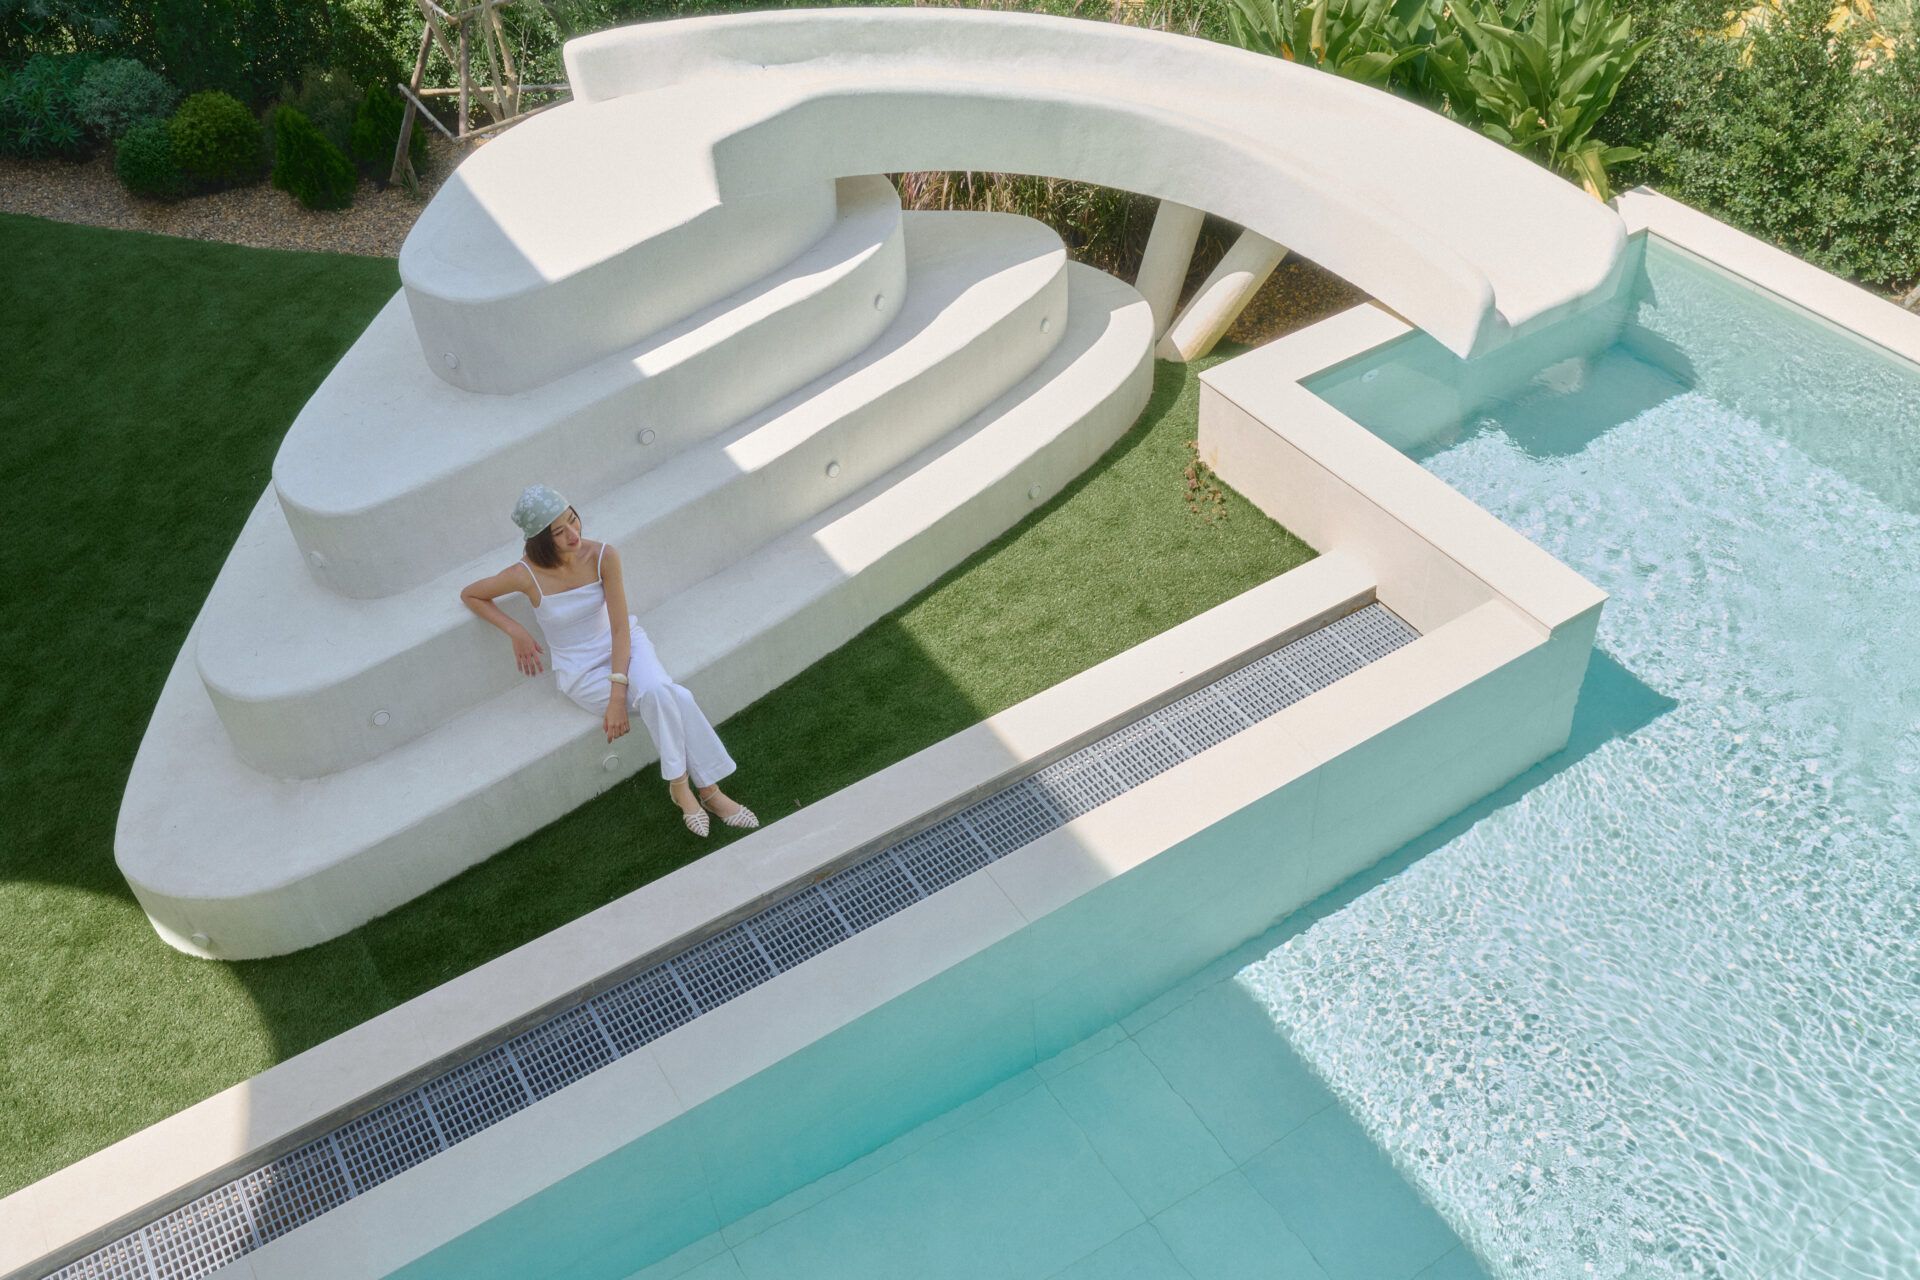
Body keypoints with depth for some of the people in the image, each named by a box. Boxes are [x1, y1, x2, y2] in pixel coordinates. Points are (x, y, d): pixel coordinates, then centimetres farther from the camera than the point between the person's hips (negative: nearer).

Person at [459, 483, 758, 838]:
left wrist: (617, 696, -23)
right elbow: (469, 595, 1)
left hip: (623, 644, 2)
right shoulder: (526, 576, -19)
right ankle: (706, 790, -13)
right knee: (674, 699, -27)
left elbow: (621, 628, -16)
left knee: (657, 691, -33)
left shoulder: (602, 557, -18)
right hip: (582, 671, -2)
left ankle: (680, 784, -16)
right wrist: (515, 631, -10)